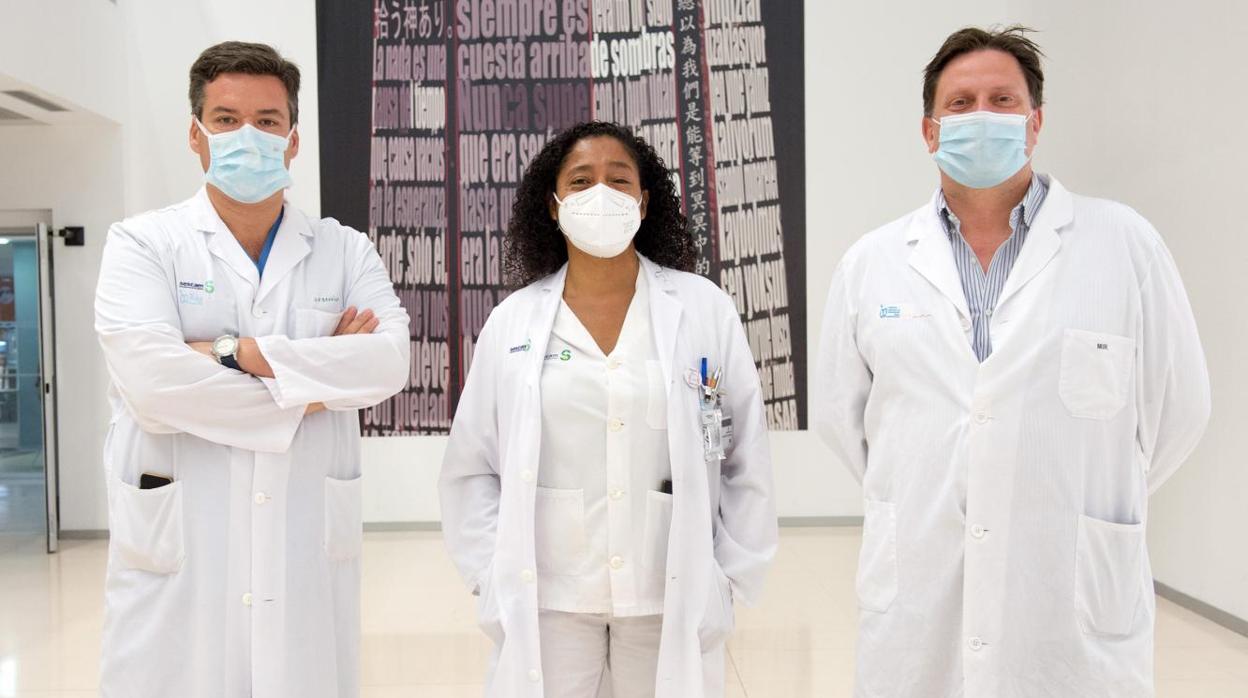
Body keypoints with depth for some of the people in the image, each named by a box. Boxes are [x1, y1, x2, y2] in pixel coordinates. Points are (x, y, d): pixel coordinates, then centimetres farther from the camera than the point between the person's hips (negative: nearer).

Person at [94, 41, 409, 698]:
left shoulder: (346, 251, 8)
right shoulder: (143, 243, 2)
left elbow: (388, 361, -9)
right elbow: (151, 379, -14)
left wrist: (239, 353, -14)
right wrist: (309, 388, -9)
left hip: (310, 551, 2)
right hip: (175, 554, -1)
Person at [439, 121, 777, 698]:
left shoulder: (705, 310, 0)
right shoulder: (512, 322, 2)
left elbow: (746, 457, 4)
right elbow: (470, 469, 6)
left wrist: (731, 576, 1)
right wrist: (496, 578, 0)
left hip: (675, 599, 0)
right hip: (543, 602, 1)